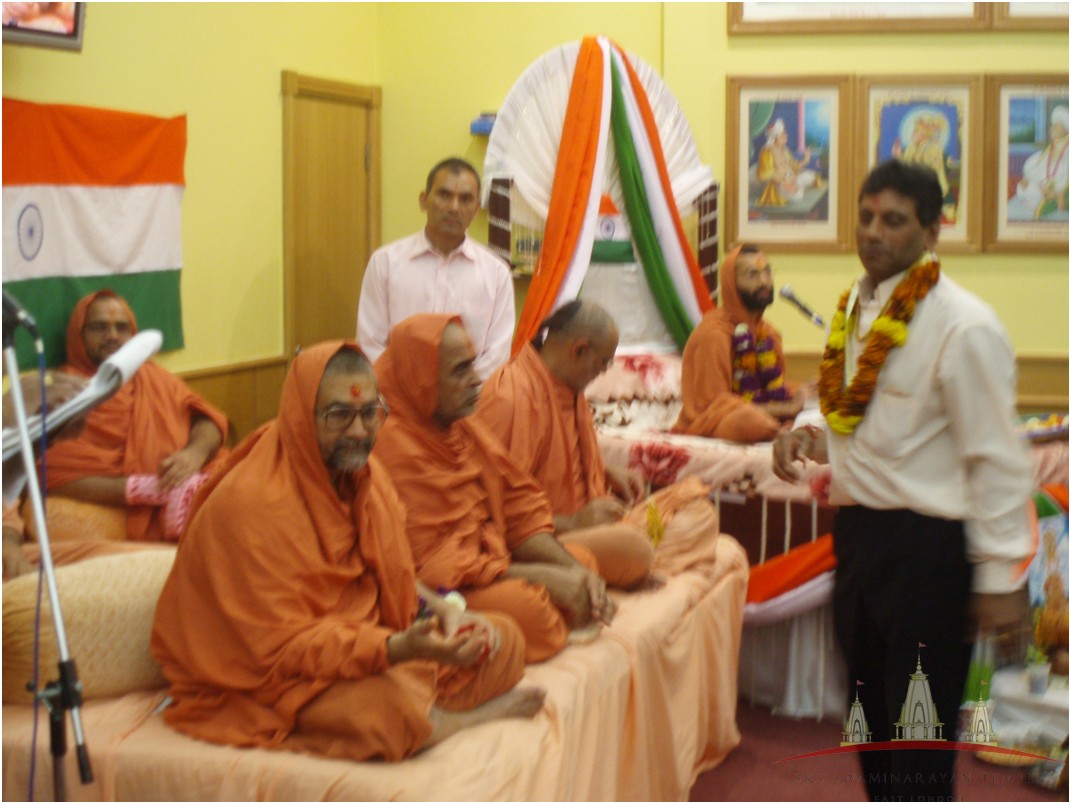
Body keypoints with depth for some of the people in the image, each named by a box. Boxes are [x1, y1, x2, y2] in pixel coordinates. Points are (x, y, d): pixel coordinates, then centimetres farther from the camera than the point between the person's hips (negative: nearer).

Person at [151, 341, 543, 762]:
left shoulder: (363, 472, 3)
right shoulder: (251, 503, -24)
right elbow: (282, 645, -25)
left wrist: (442, 610, -8)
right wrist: (398, 648, -36)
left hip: (366, 641, 8)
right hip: (269, 681, -8)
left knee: (503, 640, 0)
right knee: (391, 703, -35)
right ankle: (476, 713, -3)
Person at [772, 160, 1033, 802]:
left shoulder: (965, 327, -17)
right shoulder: (855, 307, 8)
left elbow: (997, 461, -16)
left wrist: (1000, 578, -14)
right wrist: (811, 436, 0)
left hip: (927, 548, -8)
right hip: (859, 529, 8)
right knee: (875, 715, 20)